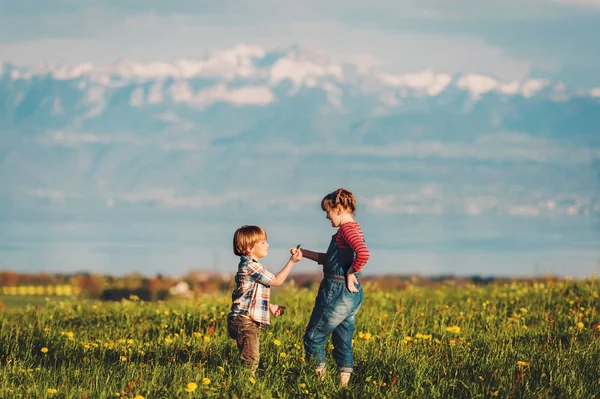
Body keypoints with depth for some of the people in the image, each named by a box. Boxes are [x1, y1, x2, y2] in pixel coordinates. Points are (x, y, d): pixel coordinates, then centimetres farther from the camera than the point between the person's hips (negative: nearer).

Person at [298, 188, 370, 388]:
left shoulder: (347, 228, -15)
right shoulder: (353, 228, 16)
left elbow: (364, 253, -33)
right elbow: (330, 260, 24)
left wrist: (351, 274, -20)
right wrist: (304, 253, 20)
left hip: (338, 293, -10)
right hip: (352, 295, 10)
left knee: (313, 338, 2)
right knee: (343, 343, 11)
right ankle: (344, 385, 11)